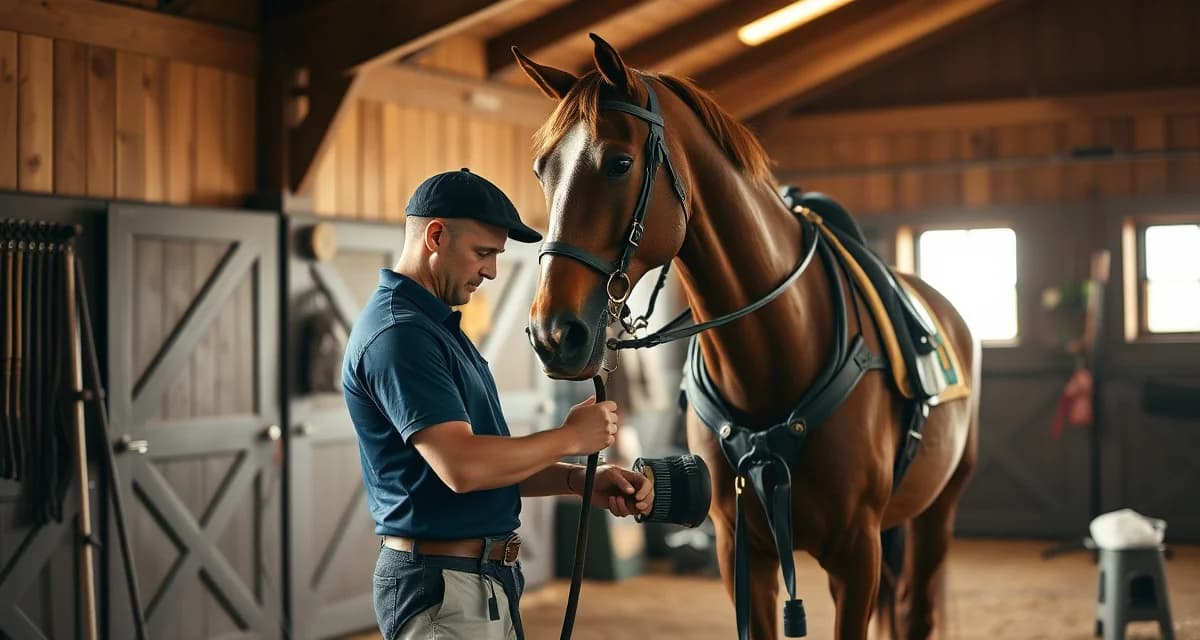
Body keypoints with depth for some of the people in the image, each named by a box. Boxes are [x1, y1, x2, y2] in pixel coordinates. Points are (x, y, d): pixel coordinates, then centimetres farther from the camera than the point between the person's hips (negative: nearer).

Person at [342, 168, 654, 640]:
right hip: (442, 588, -10)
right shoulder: (398, 333, -18)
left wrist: (581, 480, 3)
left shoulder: (436, 326, 15)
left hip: (486, 579, 10)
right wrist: (571, 437, -14)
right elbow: (463, 467, -28)